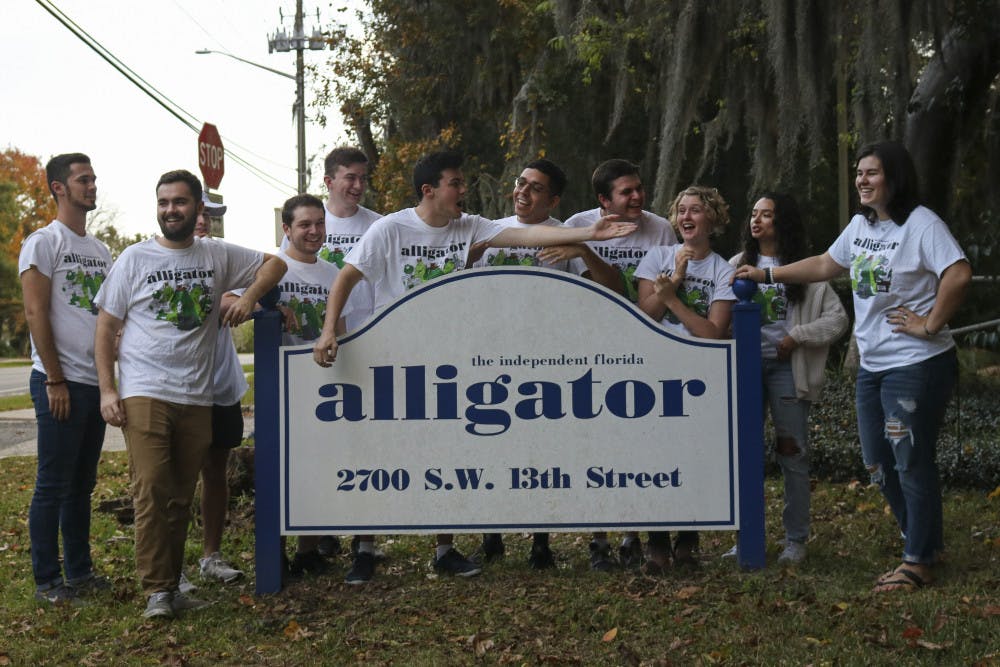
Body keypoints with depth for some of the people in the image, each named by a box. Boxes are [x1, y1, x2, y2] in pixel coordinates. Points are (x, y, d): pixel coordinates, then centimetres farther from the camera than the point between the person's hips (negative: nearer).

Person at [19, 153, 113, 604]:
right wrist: (55, 381, -15)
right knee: (53, 485, -2)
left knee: (82, 484, 13)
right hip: (61, 382, -7)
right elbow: (35, 314, -11)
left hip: (97, 382, 7)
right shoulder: (43, 243, -6)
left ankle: (80, 572, 21)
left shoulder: (99, 249, 16)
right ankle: (47, 581, 6)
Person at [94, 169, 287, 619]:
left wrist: (248, 299, 1)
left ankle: (170, 586, 18)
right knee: (152, 491, -12)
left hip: (197, 399, 3)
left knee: (181, 498, 8)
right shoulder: (135, 259, 3)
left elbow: (274, 263, 21)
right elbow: (106, 328, 4)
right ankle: (156, 590, -5)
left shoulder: (218, 257, 10)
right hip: (145, 395, -3)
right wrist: (107, 390, -5)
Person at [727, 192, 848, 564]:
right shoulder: (739, 265, 10)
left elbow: (838, 318, -4)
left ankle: (796, 539, 11)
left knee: (792, 453, 1)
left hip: (786, 367, -3)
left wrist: (797, 337, -12)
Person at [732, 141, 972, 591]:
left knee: (912, 463, -1)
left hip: (915, 365, -9)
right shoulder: (861, 225, 11)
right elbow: (825, 265, 23)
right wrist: (767, 275, 19)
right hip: (872, 365, 9)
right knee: (879, 463, 14)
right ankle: (925, 543, 30)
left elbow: (958, 275, -26)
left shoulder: (921, 224, -15)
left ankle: (918, 562, 11)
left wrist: (930, 324, -20)